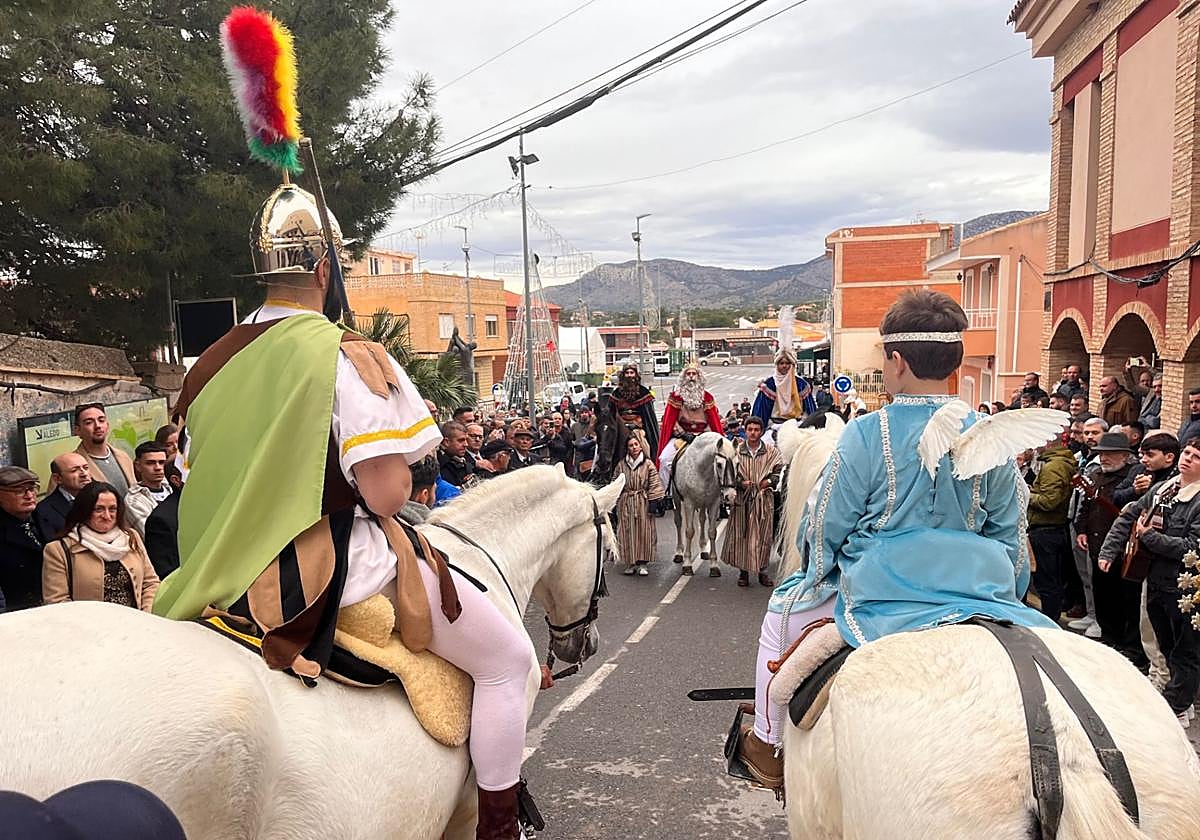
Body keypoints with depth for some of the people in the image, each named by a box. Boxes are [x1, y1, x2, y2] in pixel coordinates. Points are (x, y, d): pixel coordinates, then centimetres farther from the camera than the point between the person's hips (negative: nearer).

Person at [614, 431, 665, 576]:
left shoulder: (648, 464, -1)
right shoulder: (621, 465, 5)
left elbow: (654, 485, -2)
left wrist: (654, 502, -9)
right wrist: (616, 504, 6)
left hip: (643, 503, -2)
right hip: (626, 504, 2)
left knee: (644, 531, 0)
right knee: (627, 533, 3)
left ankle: (642, 564, 8)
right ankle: (631, 563, 12)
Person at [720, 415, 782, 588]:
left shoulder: (771, 451, 3)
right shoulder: (737, 450, 2)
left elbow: (780, 471, 4)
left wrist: (770, 480, -14)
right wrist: (740, 482, -14)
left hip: (764, 499, 1)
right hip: (742, 498, 0)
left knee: (764, 535, 5)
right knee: (741, 535, 2)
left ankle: (762, 570, 18)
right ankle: (743, 571, 13)